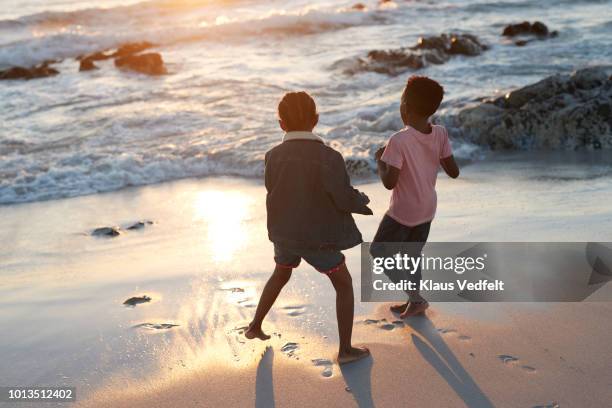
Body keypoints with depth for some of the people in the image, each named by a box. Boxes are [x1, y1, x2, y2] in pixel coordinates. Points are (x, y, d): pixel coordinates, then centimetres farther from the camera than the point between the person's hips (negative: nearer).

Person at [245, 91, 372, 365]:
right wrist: (362, 201, 2)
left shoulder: (274, 156, -11)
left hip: (284, 232, 4)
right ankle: (345, 350, 16)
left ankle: (255, 326, 41)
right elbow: (345, 199, -20)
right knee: (344, 285, 15)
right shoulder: (328, 157, -23)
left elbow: (274, 191, 3)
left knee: (281, 275, 31)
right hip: (317, 235, -4)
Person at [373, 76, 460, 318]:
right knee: (412, 254, 23)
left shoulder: (399, 141, -24)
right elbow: (453, 172, -3)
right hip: (427, 209, 6)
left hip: (402, 212, -6)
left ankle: (416, 298, 6)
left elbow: (389, 182, -25)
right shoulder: (440, 134, -8)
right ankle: (414, 303, 32)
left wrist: (379, 160, -8)